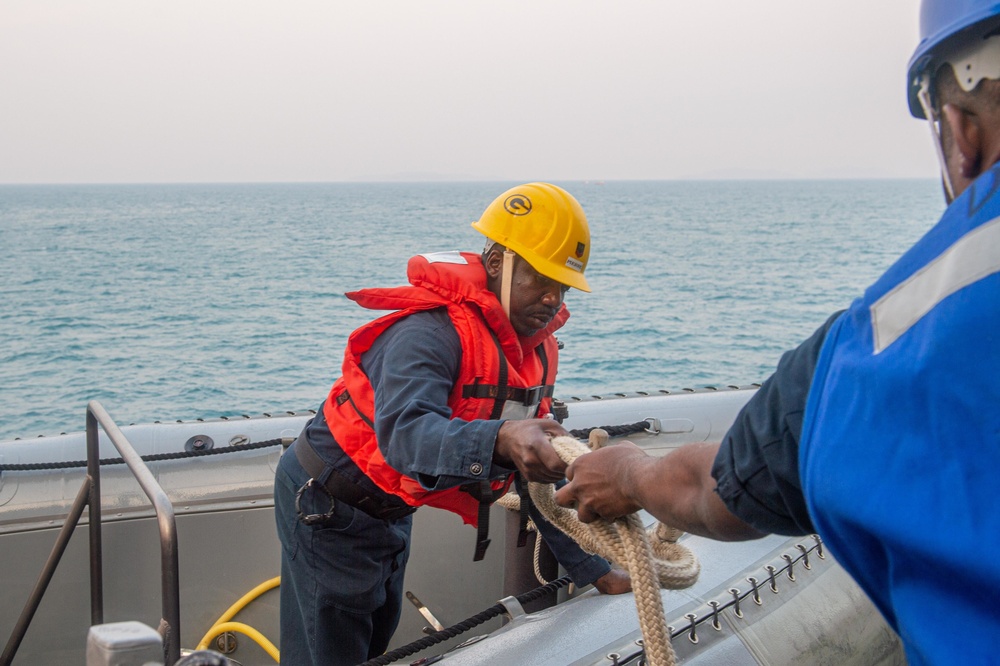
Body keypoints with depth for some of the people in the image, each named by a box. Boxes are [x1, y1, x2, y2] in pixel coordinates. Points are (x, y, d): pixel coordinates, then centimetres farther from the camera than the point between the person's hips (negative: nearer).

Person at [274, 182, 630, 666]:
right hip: (327, 508, -9)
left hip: (390, 512, 9)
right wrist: (500, 439, -66)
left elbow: (543, 471, 4)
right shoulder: (432, 331, -30)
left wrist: (595, 571, 1)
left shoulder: (535, 350, -2)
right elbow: (403, 432, -48)